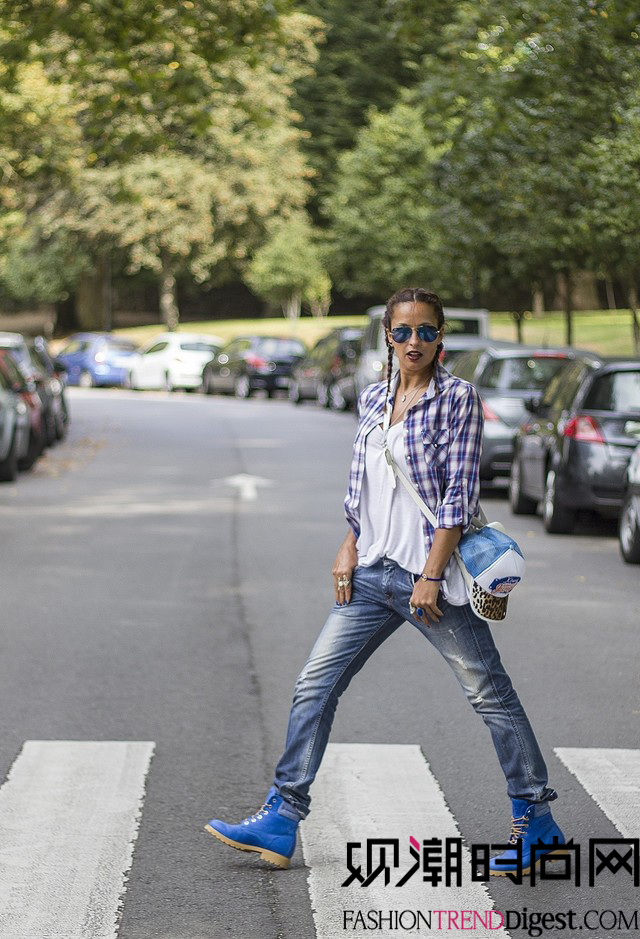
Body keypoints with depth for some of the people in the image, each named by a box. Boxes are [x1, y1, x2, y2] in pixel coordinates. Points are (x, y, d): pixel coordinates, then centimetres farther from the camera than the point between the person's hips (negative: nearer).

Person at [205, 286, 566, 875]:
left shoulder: (458, 398, -5)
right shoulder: (372, 399, 12)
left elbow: (460, 493, -10)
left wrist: (431, 575, -14)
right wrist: (349, 549, 8)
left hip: (429, 571, -6)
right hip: (373, 571, 6)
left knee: (490, 694, 1)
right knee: (315, 685, 0)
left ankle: (537, 821, 13)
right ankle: (281, 818, 4)